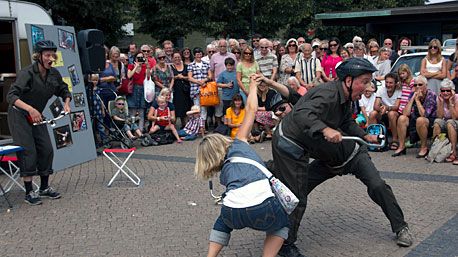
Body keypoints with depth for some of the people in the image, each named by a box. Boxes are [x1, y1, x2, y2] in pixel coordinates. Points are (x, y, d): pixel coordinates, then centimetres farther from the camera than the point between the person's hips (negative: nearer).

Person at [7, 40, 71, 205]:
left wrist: (66, 103, -7)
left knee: (46, 149, 3)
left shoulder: (54, 74, -2)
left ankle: (44, 188, 17)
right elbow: (11, 95, -31)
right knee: (28, 151, -9)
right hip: (19, 116, -7)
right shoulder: (27, 73, -22)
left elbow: (64, 91, 14)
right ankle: (29, 192, -1)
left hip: (37, 116, 7)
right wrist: (30, 109, -44)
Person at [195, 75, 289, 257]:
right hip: (262, 207, -3)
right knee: (281, 222, 32)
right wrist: (253, 86, 42)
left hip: (233, 213, 3)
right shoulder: (237, 144, 23)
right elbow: (251, 109, 26)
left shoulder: (224, 171, 30)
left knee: (224, 221, 41)